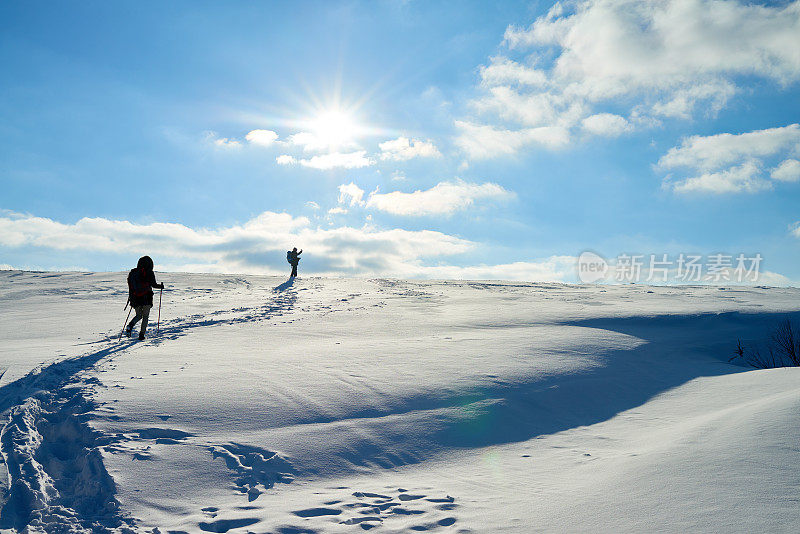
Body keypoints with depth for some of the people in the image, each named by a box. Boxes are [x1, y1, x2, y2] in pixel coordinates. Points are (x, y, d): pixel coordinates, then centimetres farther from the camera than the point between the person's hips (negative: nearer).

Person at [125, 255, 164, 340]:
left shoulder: (133, 272, 9)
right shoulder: (149, 273, -5)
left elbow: (130, 286, 9)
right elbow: (154, 285, -9)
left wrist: (130, 297, 17)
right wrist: (161, 286, 10)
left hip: (136, 298, 4)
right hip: (146, 298, -4)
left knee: (138, 315, 19)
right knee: (145, 316, 8)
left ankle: (130, 326, -7)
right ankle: (141, 334, 1)